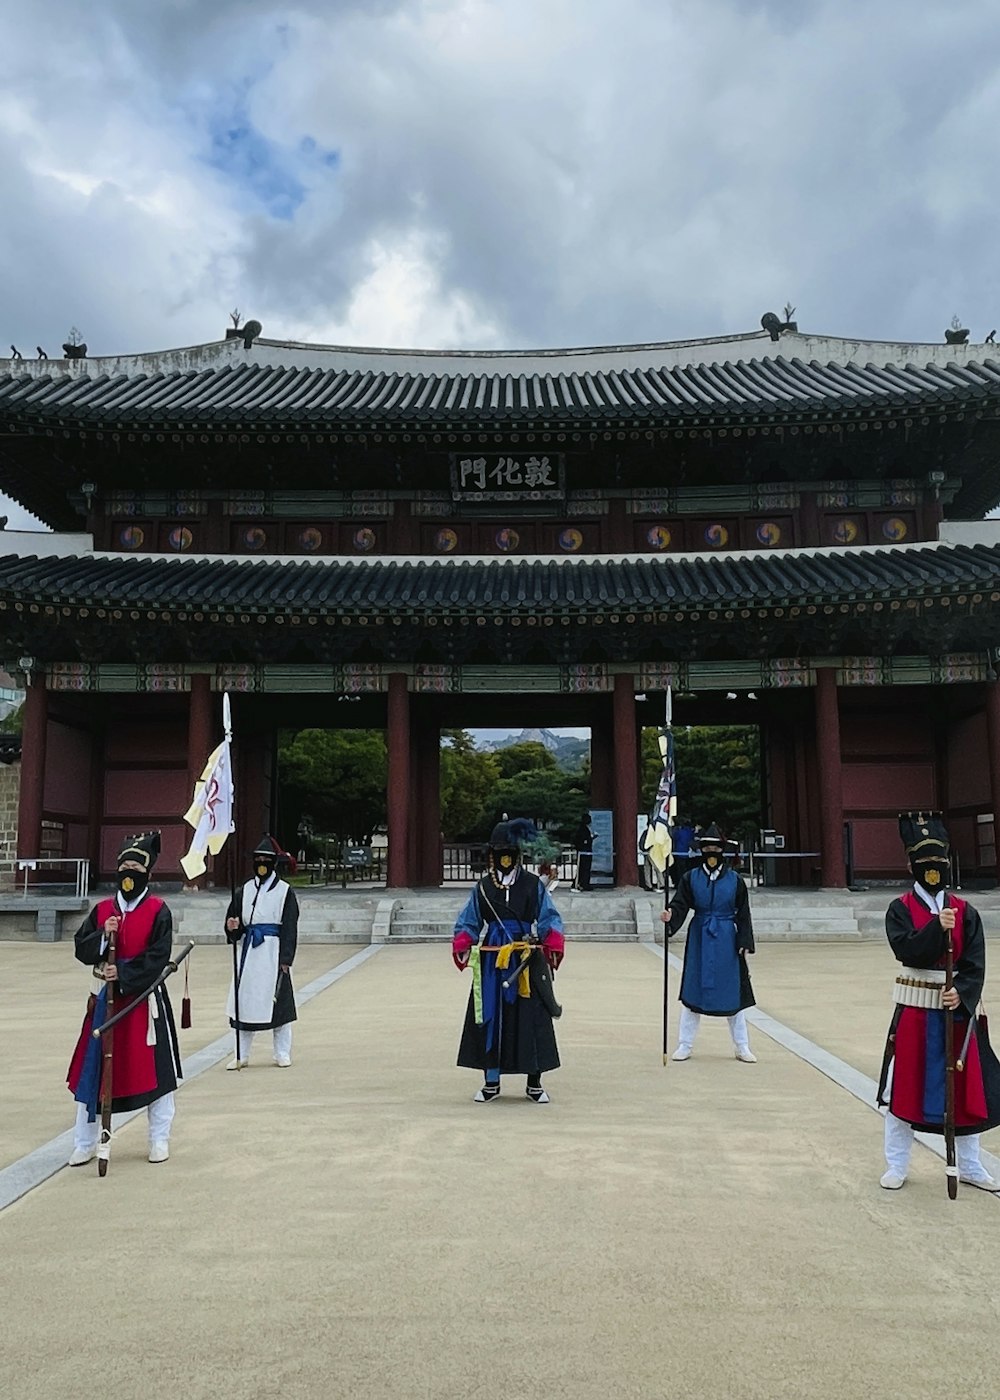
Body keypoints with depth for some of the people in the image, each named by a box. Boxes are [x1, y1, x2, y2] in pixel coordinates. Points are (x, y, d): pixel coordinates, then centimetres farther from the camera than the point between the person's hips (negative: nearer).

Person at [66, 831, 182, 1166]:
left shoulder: (158, 911, -6)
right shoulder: (102, 909, 6)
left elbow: (157, 958, -13)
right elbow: (81, 949, 2)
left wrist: (122, 974, -20)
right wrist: (103, 935, -15)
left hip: (145, 998, -3)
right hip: (106, 997, 4)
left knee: (154, 1070, 4)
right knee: (92, 1071, 7)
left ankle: (160, 1139, 21)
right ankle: (85, 1144, 21)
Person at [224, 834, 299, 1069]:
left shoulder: (285, 892, 0)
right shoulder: (244, 891, 10)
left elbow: (290, 928, -3)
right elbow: (234, 924, 14)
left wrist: (285, 959, -9)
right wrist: (232, 927, -10)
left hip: (273, 952, -3)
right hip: (248, 952, 3)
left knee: (278, 1001, 2)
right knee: (245, 1002, 5)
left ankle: (282, 1054, 16)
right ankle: (241, 1055, 15)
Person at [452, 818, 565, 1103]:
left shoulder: (533, 885, 2)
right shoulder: (483, 888, 8)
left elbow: (550, 919, -1)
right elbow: (467, 923, 9)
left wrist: (553, 945, -17)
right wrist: (461, 946, -8)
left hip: (528, 961, -2)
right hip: (492, 961, 2)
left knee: (531, 1019, 2)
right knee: (490, 1017, 5)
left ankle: (534, 1084, 16)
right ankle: (491, 1082, 19)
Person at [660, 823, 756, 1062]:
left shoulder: (735, 880, 1)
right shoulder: (690, 878, 0)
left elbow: (743, 915, 2)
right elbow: (680, 904, -6)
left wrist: (745, 943, -4)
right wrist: (670, 915, -28)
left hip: (727, 941, 0)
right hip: (699, 940, 0)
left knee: (733, 993, 6)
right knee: (692, 991, 6)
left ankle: (742, 1047, 19)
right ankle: (685, 1045, 17)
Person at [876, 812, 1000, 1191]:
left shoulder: (966, 912, 2)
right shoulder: (900, 909, -4)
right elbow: (906, 950, -19)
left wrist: (961, 994, -20)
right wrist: (937, 928, -30)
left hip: (959, 1007, 2)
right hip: (914, 1009, -2)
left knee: (966, 1088, 10)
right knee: (905, 1086, 4)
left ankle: (969, 1167, 27)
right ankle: (896, 1166, 18)